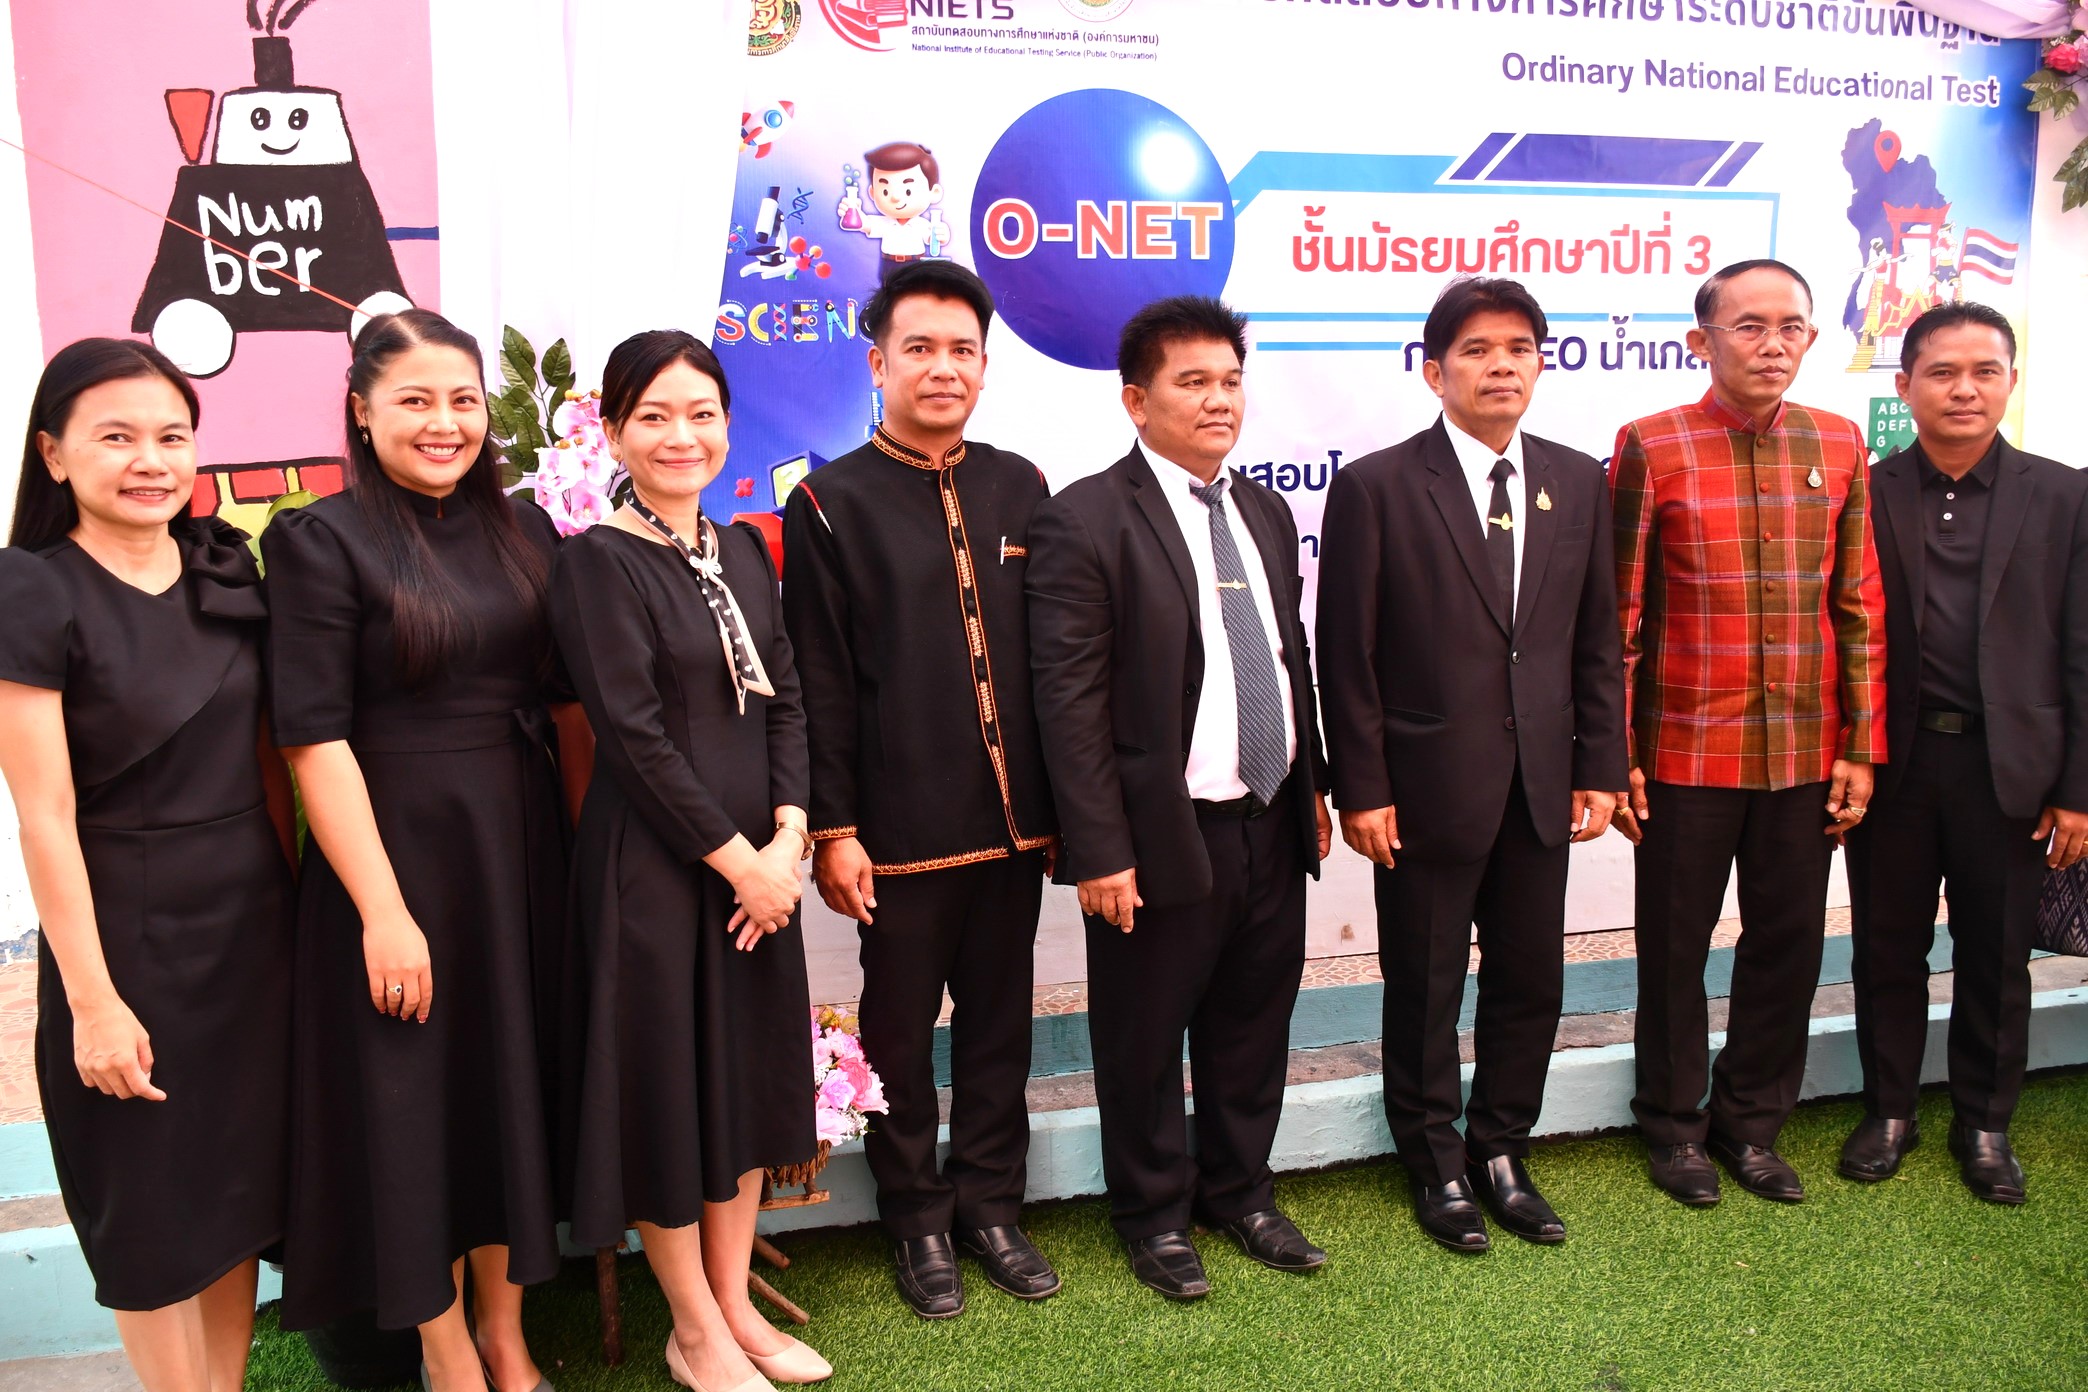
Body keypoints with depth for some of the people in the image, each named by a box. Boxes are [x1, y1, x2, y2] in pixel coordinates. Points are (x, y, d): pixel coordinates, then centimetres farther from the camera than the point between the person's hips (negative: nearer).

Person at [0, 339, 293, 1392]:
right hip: (125, 925, -5)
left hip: (252, 911, 5)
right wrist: (92, 1000, -15)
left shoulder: (228, 572, 2)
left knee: (242, 1181, 15)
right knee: (152, 1199, 9)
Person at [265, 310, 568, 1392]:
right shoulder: (320, 541, -9)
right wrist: (383, 909, -17)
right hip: (397, 851, -5)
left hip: (520, 850, 5)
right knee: (412, 1091, 7)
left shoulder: (523, 530, 7)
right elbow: (315, 737, -13)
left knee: (515, 1080, 13)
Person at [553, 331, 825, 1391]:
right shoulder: (596, 562, -10)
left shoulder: (743, 549, 9)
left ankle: (734, 1305, 31)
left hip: (759, 858, 7)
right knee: (667, 1080, 5)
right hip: (653, 863, -6)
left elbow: (784, 701, 7)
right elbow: (632, 735, -16)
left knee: (749, 1070, 14)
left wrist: (787, 838, -6)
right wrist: (737, 858, -14)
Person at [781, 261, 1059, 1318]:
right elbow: (820, 686, -6)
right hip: (900, 827, -3)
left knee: (999, 1023, 15)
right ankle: (919, 1222, 29)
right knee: (901, 1033, 11)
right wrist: (835, 829, -9)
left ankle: (991, 1204, 32)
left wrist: (1063, 800, 8)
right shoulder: (832, 504, -4)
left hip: (1013, 819, 4)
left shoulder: (1019, 488, 7)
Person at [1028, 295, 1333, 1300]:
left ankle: (1239, 1191, 40)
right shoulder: (1083, 522, -12)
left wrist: (1313, 784, 14)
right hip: (1163, 836, -6)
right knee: (1145, 1044, 11)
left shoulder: (1265, 511, 10)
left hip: (1272, 827, 6)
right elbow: (1070, 703, -16)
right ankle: (1155, 1214, 32)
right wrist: (1099, 850, -18)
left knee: (1253, 1029, 19)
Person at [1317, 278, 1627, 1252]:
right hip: (1427, 786, -4)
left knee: (1531, 982, 13)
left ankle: (1500, 1153, 33)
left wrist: (1599, 767, 5)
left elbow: (1597, 640, 9)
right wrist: (1360, 789, -10)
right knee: (1425, 989, 10)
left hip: (1541, 786, 4)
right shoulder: (1376, 488, -8)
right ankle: (1438, 1165, 29)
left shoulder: (1578, 482, 7)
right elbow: (1347, 655, -8)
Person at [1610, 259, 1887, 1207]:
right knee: (1675, 947, 9)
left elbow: (1860, 606, 7)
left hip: (1807, 755, 3)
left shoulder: (1839, 444, 5)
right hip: (1686, 751, -3)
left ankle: (1752, 1123, 29)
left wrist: (1862, 747, 3)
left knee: (1788, 946, 11)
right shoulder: (1651, 446, -5)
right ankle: (1673, 1124, 27)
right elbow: (1618, 614, -4)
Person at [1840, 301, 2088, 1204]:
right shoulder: (1863, 497, 0)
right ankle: (1889, 1111, 27)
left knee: (1996, 958, 11)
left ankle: (1984, 1124, 28)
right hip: (1892, 763, 0)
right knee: (1888, 950, 10)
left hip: (2009, 769, 0)